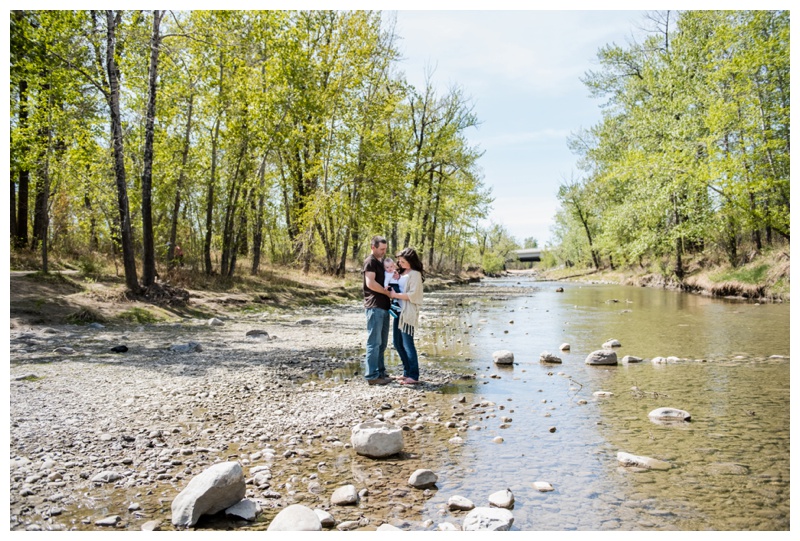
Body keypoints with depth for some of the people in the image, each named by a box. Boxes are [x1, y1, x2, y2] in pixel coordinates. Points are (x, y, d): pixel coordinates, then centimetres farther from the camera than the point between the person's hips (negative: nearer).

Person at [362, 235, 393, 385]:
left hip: (384, 306, 9)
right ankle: (372, 376, -3)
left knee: (382, 343, 13)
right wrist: (388, 293, -10)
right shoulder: (370, 261, -7)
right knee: (374, 342, -7)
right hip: (374, 307, -9)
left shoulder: (381, 261, 21)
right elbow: (370, 283, -20)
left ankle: (380, 372, 21)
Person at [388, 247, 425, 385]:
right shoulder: (402, 272, 16)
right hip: (399, 310, 9)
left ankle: (414, 376, 3)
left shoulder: (415, 274, -10)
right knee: (397, 342, 12)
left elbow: (412, 295, -17)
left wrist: (395, 295, -14)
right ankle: (407, 372, 23)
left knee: (407, 343, -6)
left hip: (408, 312, -9)